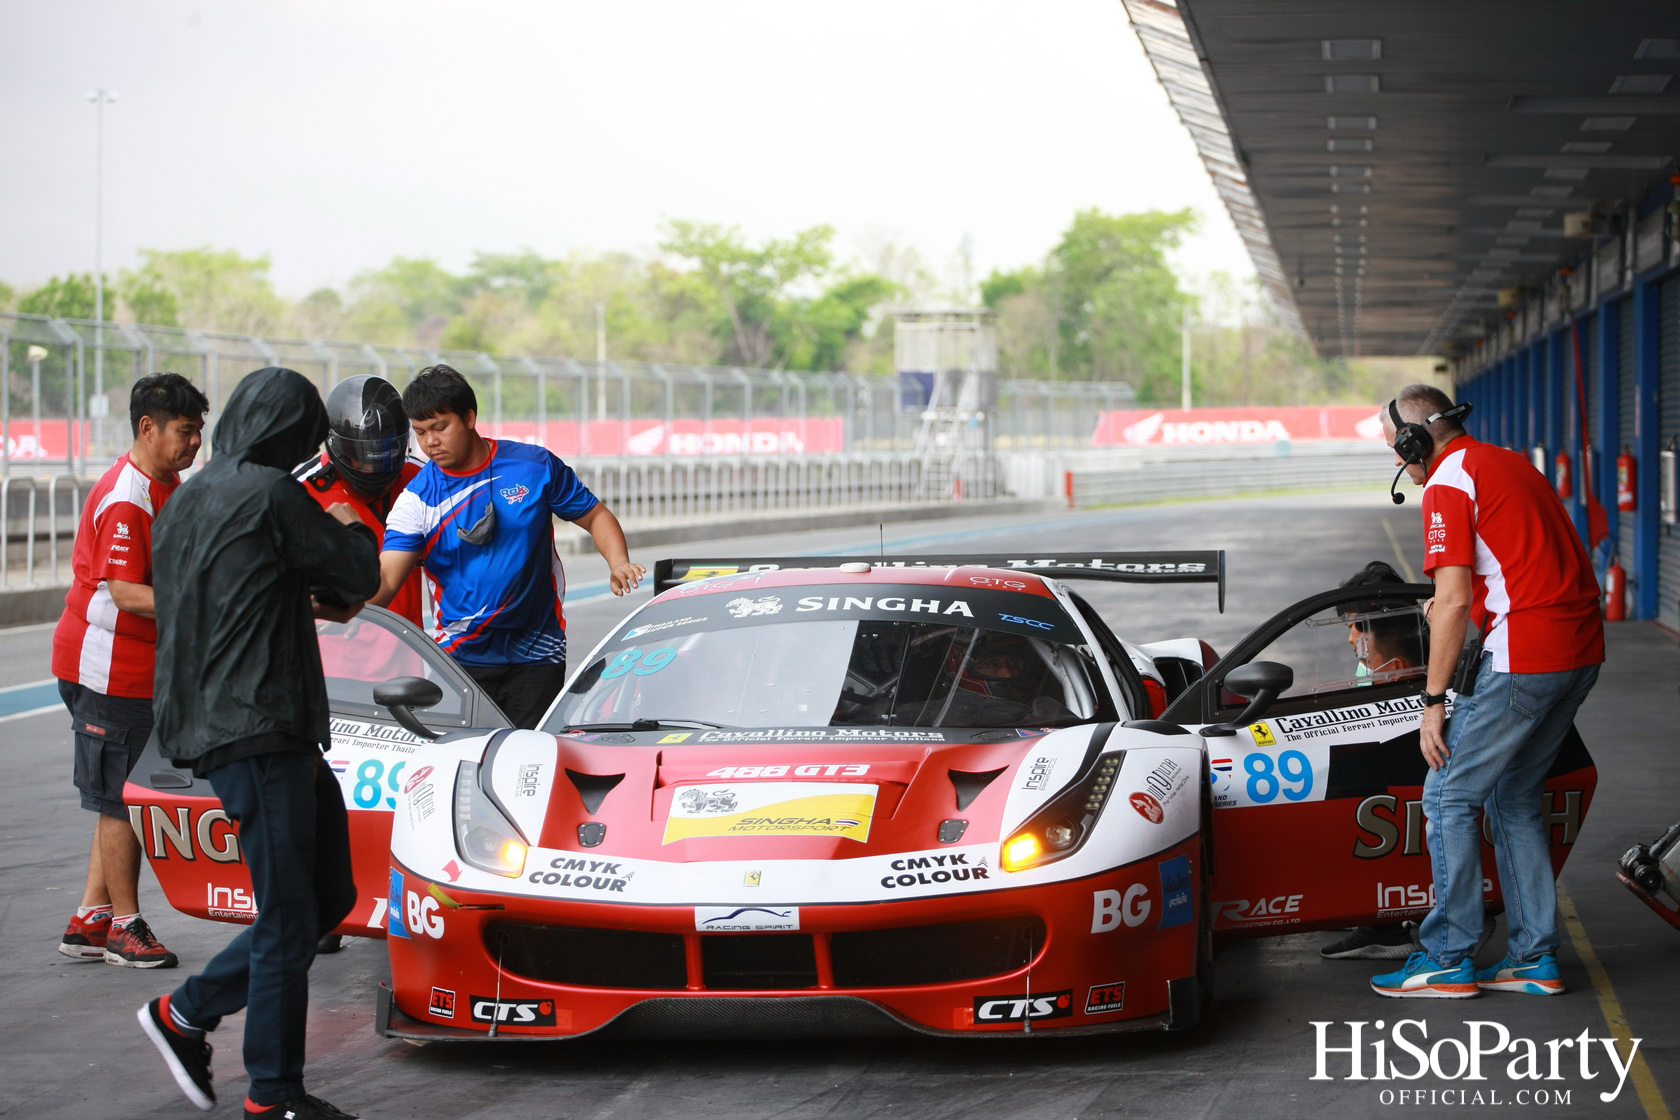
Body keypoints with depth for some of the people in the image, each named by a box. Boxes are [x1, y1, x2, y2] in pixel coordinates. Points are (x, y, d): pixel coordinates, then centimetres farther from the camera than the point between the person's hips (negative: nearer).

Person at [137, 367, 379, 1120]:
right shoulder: (270, 495, -12)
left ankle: (186, 1013, 18)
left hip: (212, 723, 10)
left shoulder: (187, 500, 15)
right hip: (259, 733, -10)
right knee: (289, 917, -4)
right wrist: (350, 530, 15)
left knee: (330, 895, 14)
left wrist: (307, 600, 36)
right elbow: (358, 575, -5)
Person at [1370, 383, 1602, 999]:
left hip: (1524, 659, -9)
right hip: (1581, 650, 9)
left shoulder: (1447, 484, -8)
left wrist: (1433, 700, -10)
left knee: (1449, 796, 1)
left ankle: (1448, 959, 2)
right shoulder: (1508, 463, 19)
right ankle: (1535, 957, 16)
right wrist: (1454, 603, 34)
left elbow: (1452, 604, -15)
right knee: (1514, 797, 17)